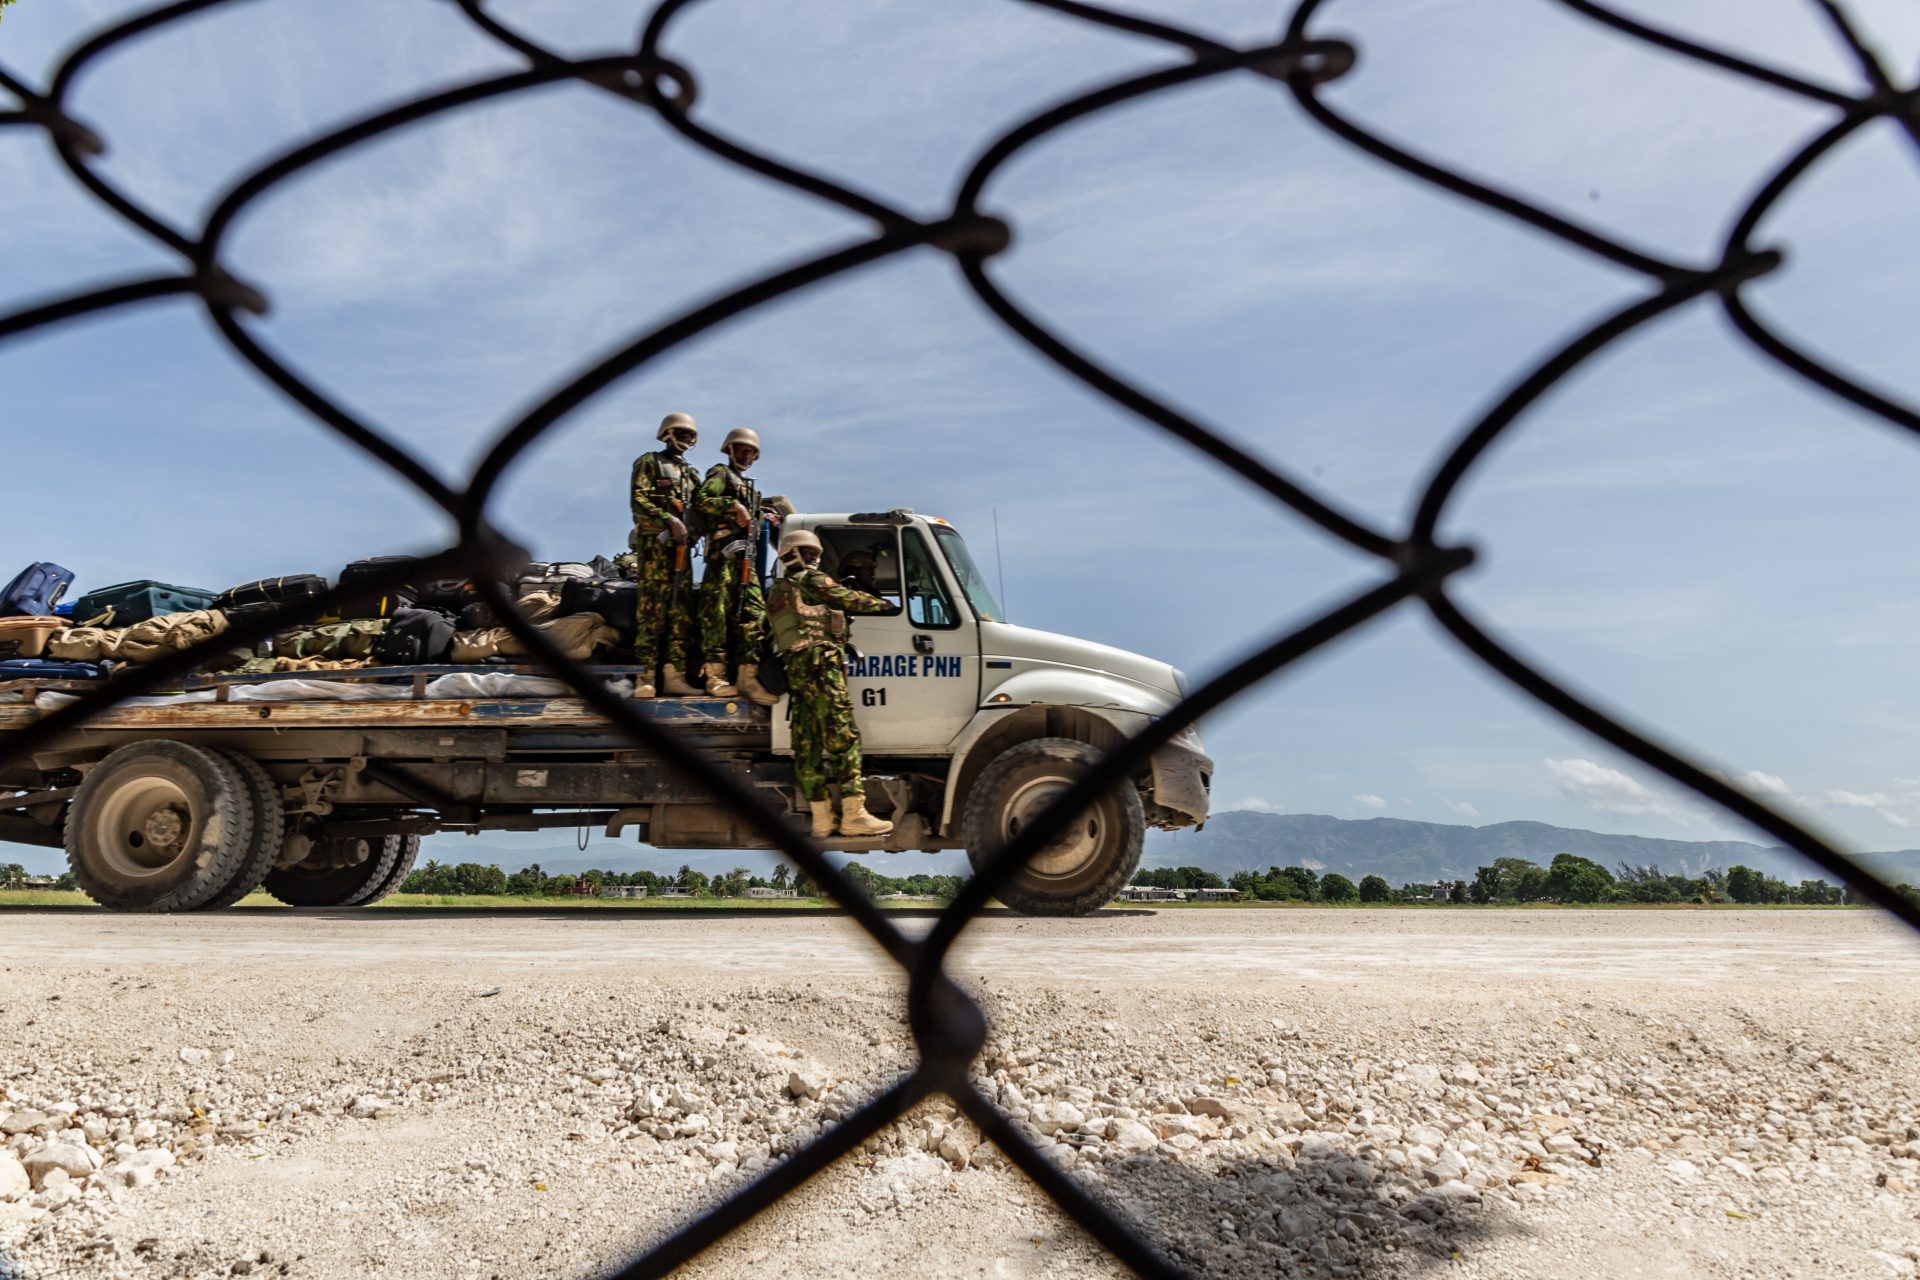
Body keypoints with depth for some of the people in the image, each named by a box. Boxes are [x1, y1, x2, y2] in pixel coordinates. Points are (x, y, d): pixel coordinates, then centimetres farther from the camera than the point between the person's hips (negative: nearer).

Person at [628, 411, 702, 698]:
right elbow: (639, 501, -9)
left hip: (680, 545, 7)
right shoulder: (648, 463, 4)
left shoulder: (690, 472, 23)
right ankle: (645, 677, -13)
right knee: (651, 607, -11)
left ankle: (673, 676, 1)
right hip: (654, 542, -7)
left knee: (681, 610, 1)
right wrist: (669, 520, -22)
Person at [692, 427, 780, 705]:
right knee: (717, 611, -9)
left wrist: (762, 517, 11)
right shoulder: (720, 473, 5)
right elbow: (701, 499, -12)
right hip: (724, 549, -8)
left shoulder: (747, 485, 30)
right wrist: (733, 505, -20)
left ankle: (748, 678, -3)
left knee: (753, 612, 0)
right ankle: (715, 676, -10)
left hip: (745, 555, 8)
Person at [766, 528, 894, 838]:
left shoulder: (776, 592, 25)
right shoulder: (812, 580, 1)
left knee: (808, 745, 5)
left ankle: (821, 819, 6)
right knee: (843, 737, -12)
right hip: (821, 664, -9)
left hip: (794, 669, 9)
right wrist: (882, 604, 15)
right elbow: (849, 600, 3)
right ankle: (854, 815, -16)